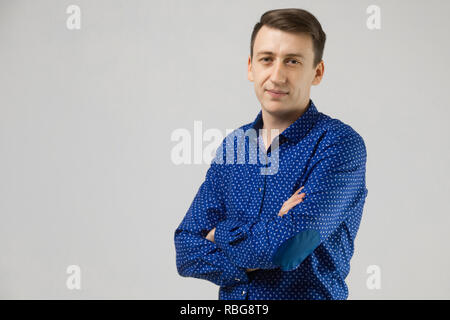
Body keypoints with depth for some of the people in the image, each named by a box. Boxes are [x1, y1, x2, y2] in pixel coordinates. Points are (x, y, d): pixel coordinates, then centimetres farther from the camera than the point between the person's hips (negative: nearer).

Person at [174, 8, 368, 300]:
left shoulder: (340, 144, -11)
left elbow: (287, 247, -22)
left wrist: (220, 233, -5)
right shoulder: (234, 143, 6)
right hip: (232, 298, 4)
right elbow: (187, 252, 2)